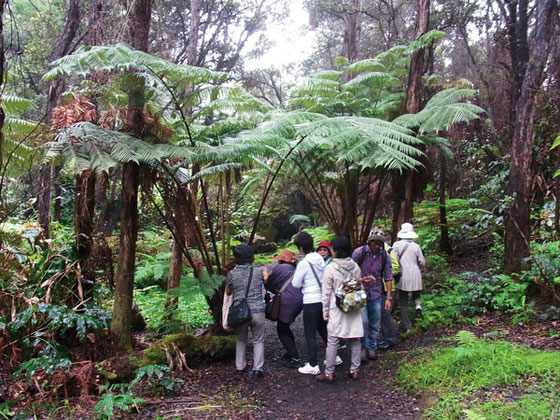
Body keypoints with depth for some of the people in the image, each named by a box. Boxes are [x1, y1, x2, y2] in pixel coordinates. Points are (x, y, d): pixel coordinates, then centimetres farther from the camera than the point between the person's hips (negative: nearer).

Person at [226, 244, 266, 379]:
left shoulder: (232, 274, -2)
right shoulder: (258, 271, -4)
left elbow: (228, 292, 12)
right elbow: (265, 281, 16)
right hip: (257, 311, -1)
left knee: (241, 339, 21)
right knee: (258, 341, 10)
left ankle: (240, 367, 24)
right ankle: (257, 369, 4)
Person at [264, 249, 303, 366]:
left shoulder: (279, 267, -3)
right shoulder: (294, 269, 20)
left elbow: (268, 285, 7)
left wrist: (264, 279, 27)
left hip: (288, 302, -8)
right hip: (300, 300, 8)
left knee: (282, 330, 5)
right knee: (285, 327, 24)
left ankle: (295, 358, 0)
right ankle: (292, 353, 28)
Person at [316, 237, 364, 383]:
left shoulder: (330, 268, -13)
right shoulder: (355, 266, 1)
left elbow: (327, 293, -9)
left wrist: (325, 312, 1)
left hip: (337, 310, -4)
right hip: (354, 309, 5)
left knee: (332, 341, 3)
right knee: (354, 340, 12)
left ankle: (328, 373, 8)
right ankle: (354, 370, 19)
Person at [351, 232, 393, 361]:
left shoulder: (385, 256, -3)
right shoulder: (358, 253, -10)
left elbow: (388, 278, 2)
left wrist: (388, 298, -2)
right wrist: (361, 280, -22)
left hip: (376, 294, 3)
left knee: (375, 324, 10)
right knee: (363, 321, -13)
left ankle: (372, 347, 28)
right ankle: (364, 346, 9)